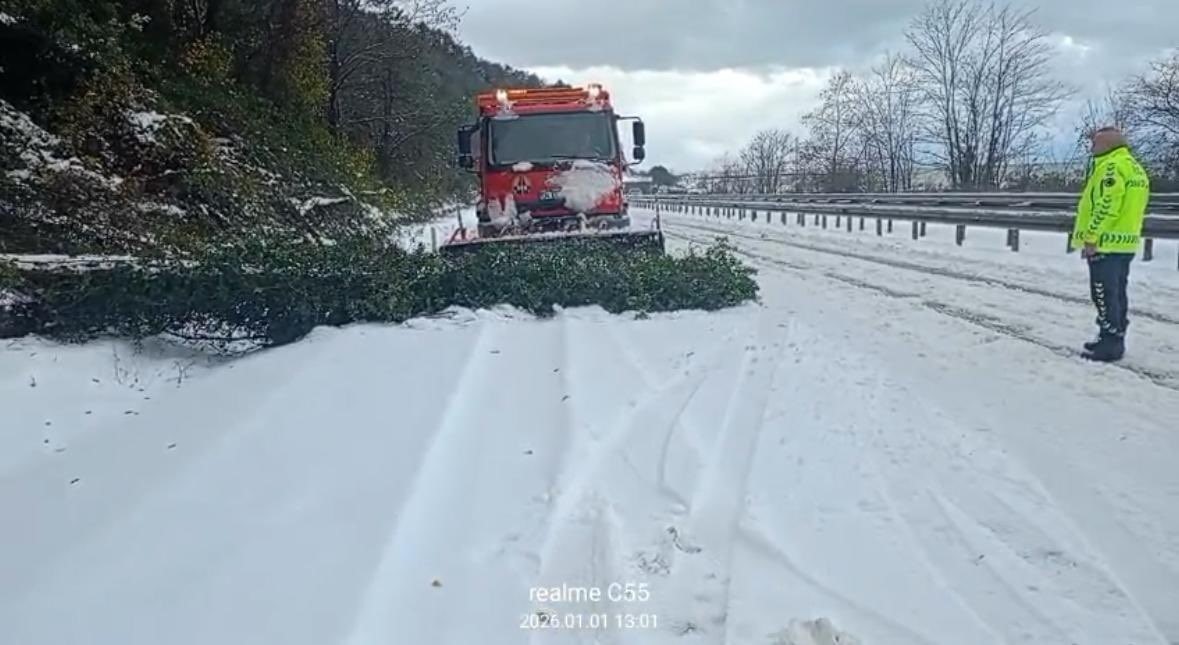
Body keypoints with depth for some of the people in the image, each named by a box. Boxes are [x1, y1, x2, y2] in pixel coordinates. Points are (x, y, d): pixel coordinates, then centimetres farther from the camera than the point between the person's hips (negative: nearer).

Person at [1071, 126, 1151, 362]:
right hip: (1125, 243, 10)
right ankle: (1114, 341, 21)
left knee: (1104, 295, -7)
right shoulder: (1134, 167, 18)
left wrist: (1090, 238, -20)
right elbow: (1128, 207, 19)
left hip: (1105, 243, -10)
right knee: (1117, 294, 14)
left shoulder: (1112, 166, -14)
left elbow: (1106, 207, -22)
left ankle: (1109, 345, -5)